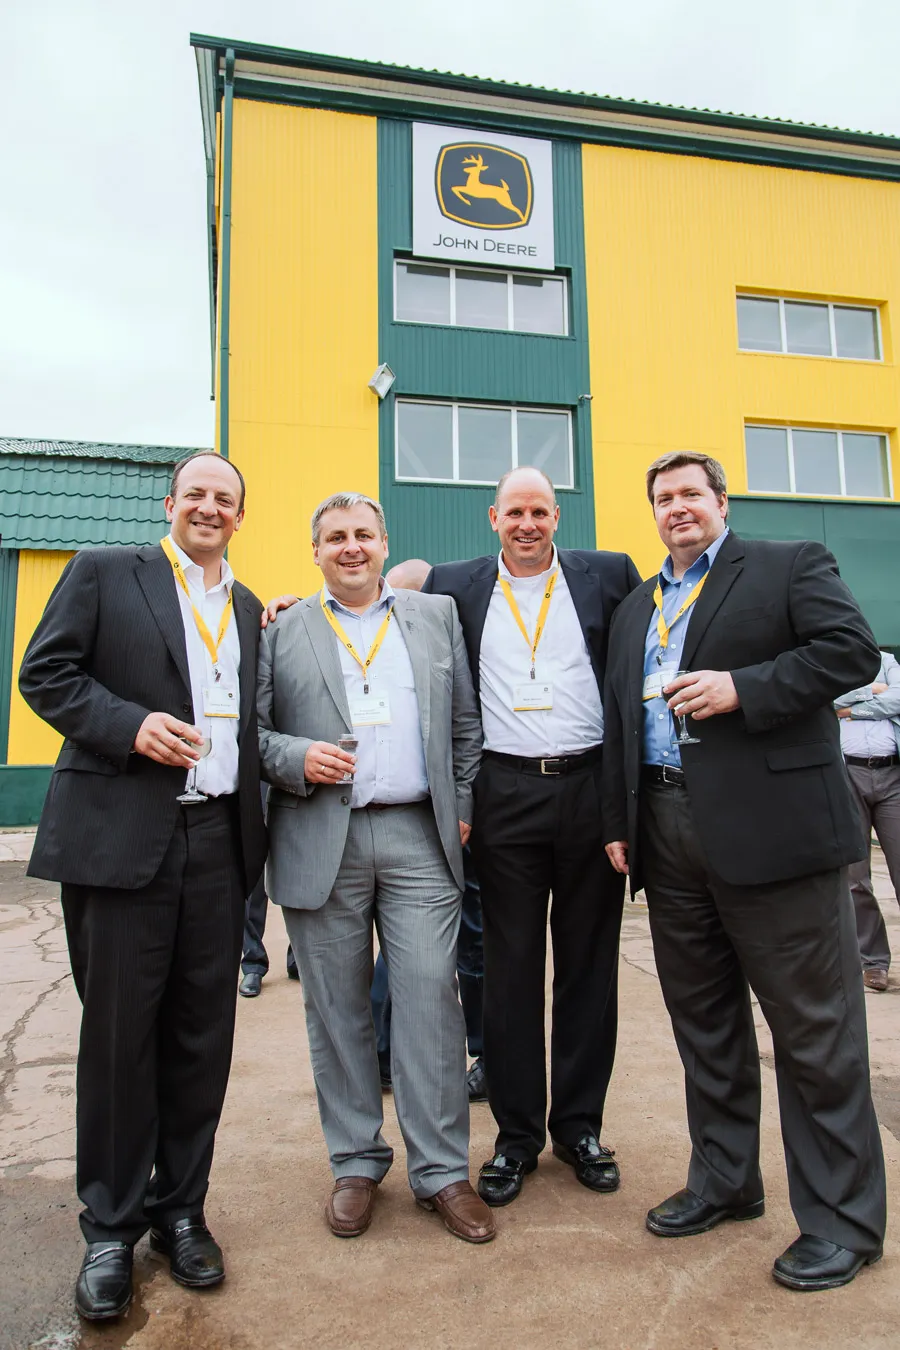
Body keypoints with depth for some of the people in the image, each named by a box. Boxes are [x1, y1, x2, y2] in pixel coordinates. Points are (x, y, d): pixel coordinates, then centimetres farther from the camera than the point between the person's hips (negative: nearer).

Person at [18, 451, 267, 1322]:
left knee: (202, 1036, 10)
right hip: (121, 838, -4)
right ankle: (110, 1229, 24)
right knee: (118, 1034, 6)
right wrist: (130, 725, -16)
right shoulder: (102, 573, 5)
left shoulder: (247, 608, 18)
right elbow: (45, 674, -1)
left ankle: (180, 1209, 29)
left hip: (217, 843, 4)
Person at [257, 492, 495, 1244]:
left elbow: (465, 723, 13)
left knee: (431, 998, 0)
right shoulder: (281, 630, 9)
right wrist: (296, 759, -13)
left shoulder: (437, 616, 13)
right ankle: (356, 1164, 26)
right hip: (320, 842, 0)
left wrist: (462, 807, 5)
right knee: (337, 1007, 9)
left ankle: (441, 1169, 16)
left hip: (419, 837, 1)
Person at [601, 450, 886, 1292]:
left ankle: (841, 1219, 20)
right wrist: (619, 824, 11)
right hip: (669, 835, 6)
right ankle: (723, 1181, 34)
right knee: (701, 1018, 16)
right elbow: (619, 722, 17)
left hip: (772, 830, -6)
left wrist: (741, 687, -18)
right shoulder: (635, 609, 19)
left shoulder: (791, 565, 3)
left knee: (814, 1029, 3)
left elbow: (852, 651, -10)